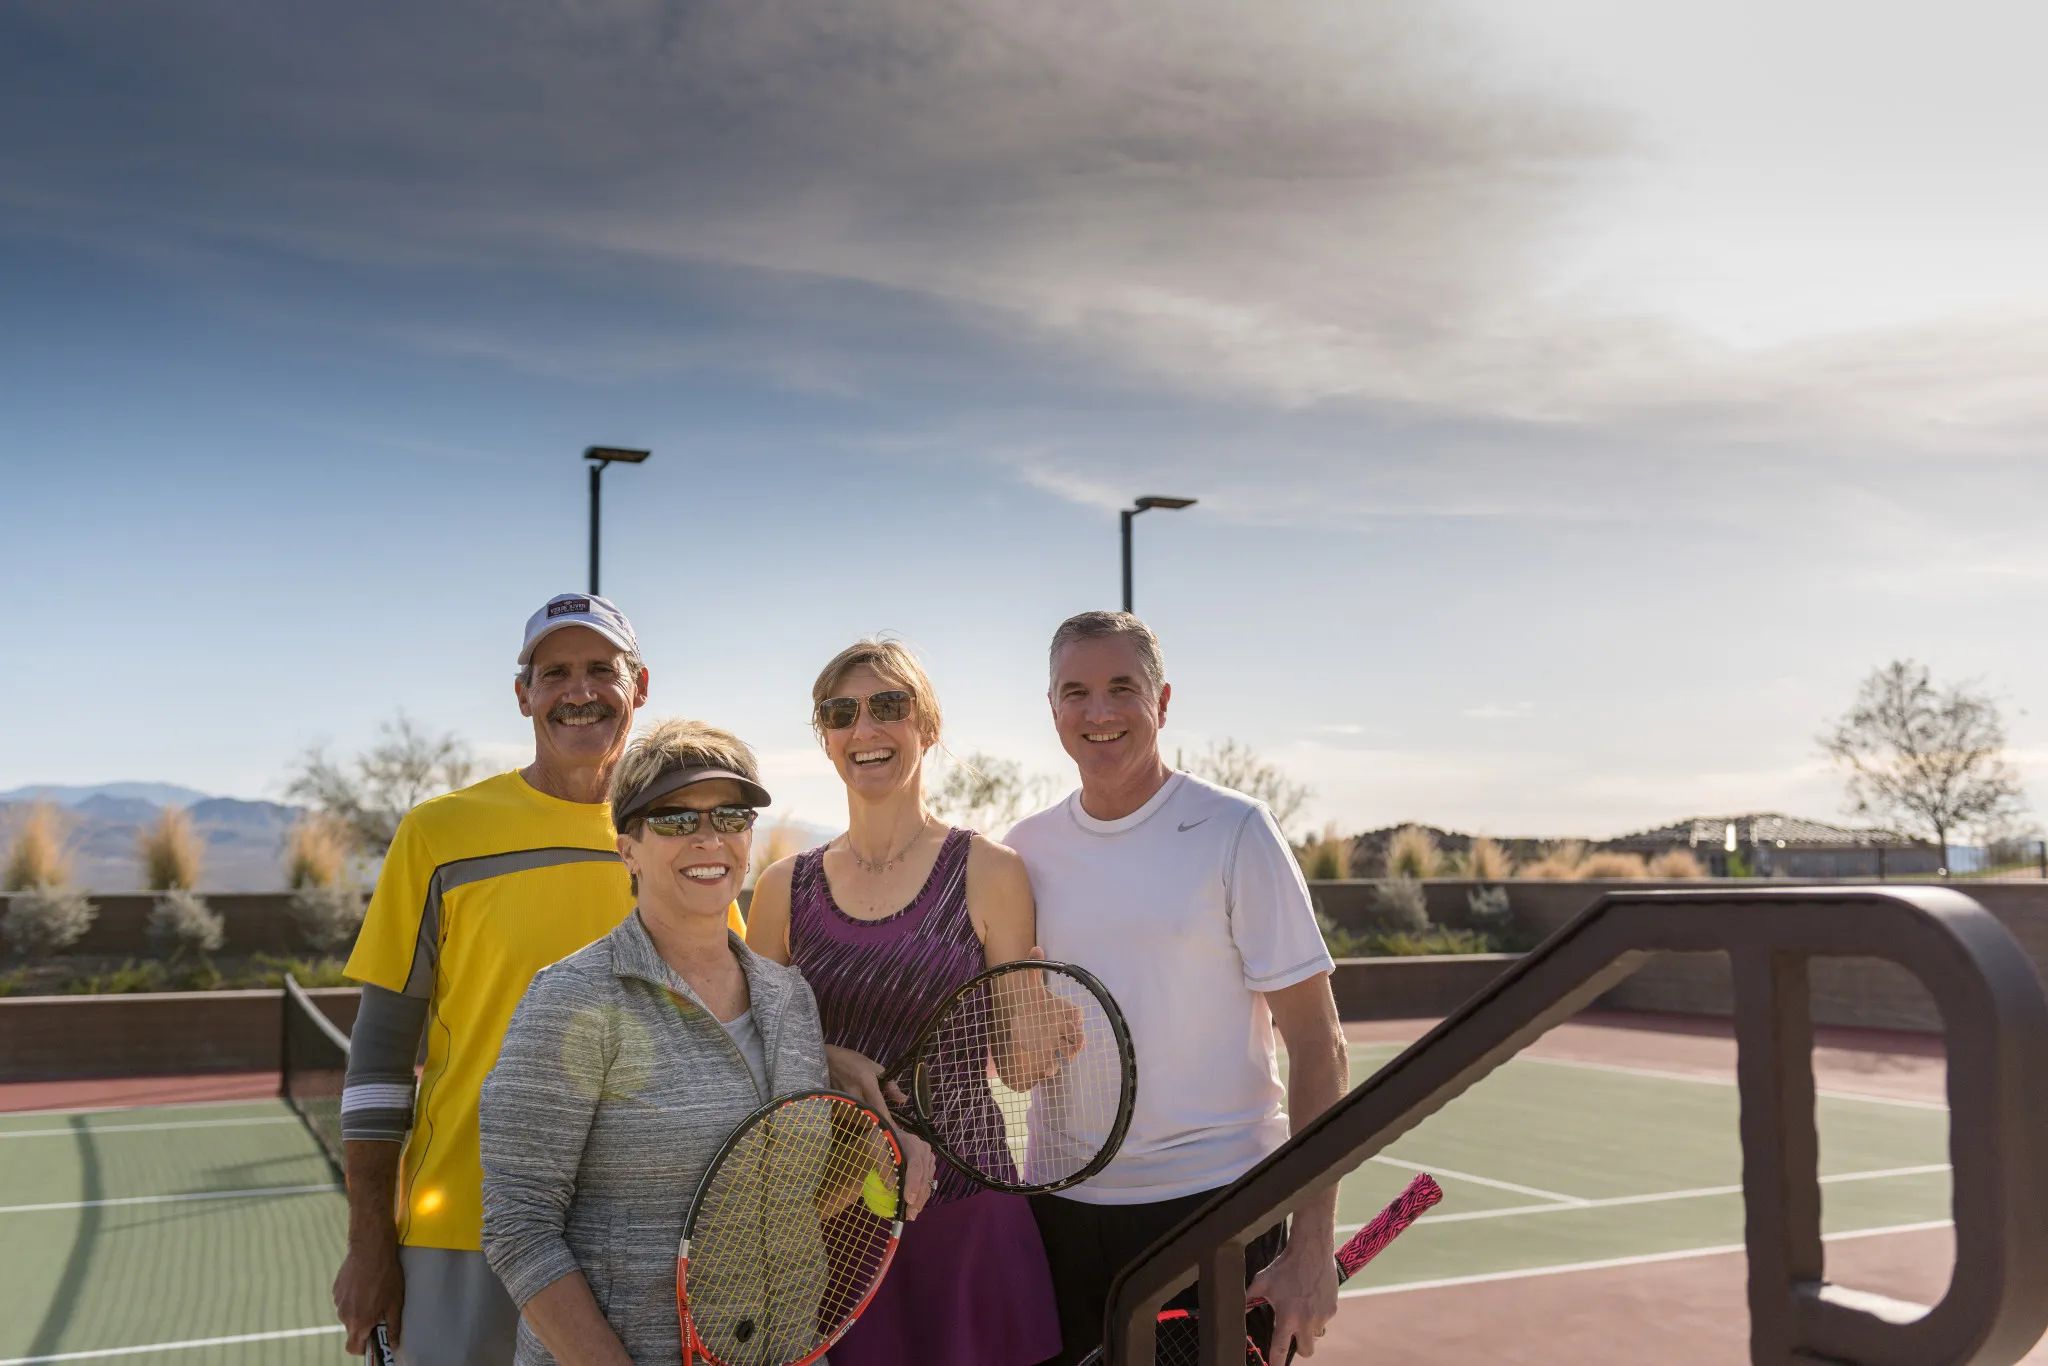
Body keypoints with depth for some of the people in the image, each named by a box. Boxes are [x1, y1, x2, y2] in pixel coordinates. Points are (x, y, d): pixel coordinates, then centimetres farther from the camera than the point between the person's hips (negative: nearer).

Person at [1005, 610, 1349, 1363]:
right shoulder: (1024, 849, 2)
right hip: (1065, 1204, 4)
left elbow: (1315, 1044, -9)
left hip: (1214, 1199, -3)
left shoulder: (1233, 832, -9)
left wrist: (1312, 1244, -14)